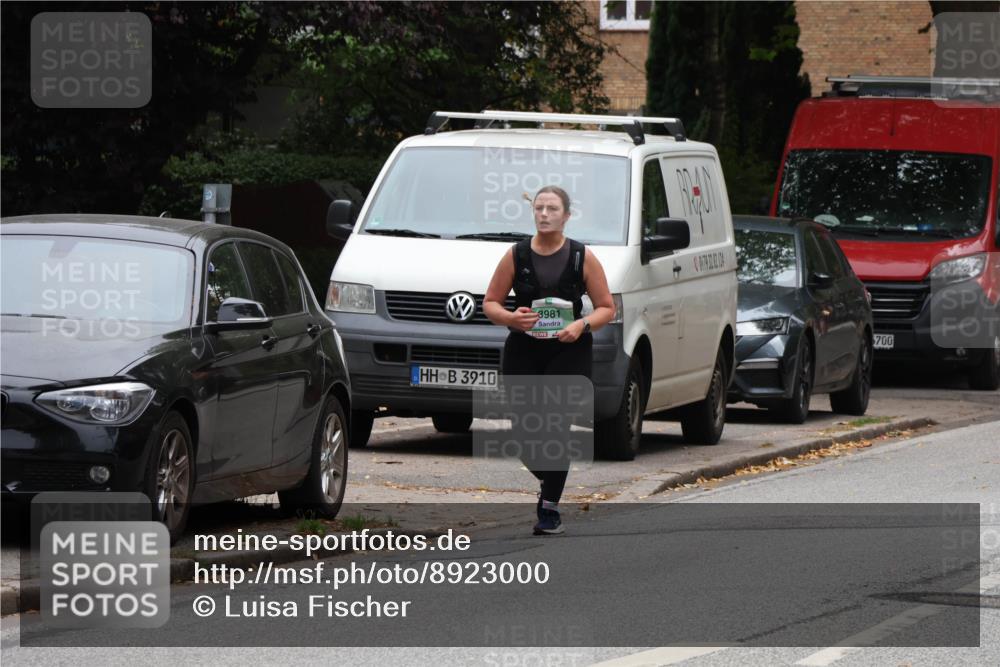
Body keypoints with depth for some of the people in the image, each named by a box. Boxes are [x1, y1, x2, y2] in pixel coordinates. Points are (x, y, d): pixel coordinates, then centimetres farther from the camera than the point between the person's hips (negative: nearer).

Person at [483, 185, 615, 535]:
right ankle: (549, 485, 32)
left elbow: (607, 308, 5)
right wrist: (511, 318, -14)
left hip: (569, 352, -2)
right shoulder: (516, 256, 5)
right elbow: (490, 303, 9)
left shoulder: (582, 258, 2)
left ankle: (550, 508, -5)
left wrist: (582, 325, -15)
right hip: (523, 352, 2)